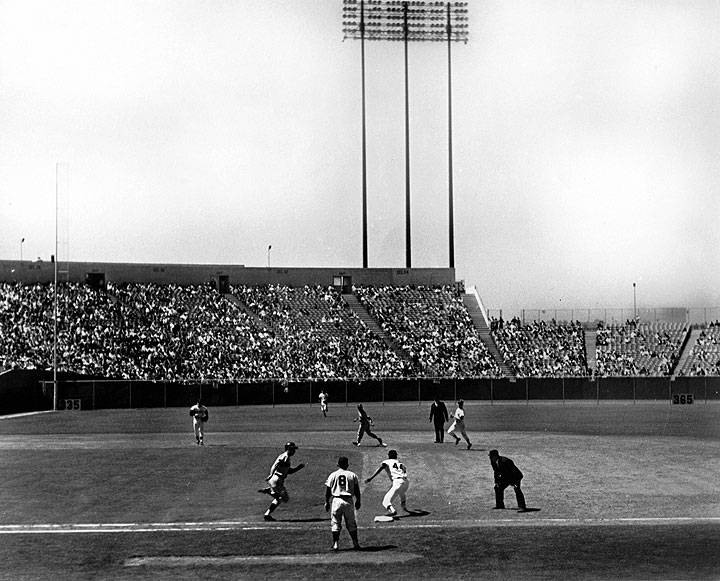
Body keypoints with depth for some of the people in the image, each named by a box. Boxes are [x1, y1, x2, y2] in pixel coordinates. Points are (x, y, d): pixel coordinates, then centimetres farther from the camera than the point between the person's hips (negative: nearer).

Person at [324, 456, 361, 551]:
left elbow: (327, 490, 1)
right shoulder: (352, 475, 4)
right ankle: (355, 543, 13)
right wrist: (358, 501, 17)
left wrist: (327, 502, 8)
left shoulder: (333, 475, 1)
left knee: (335, 523, 5)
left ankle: (335, 544, 0)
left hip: (336, 500, -1)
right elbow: (357, 490, 6)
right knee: (351, 523, 11)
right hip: (348, 500, 1)